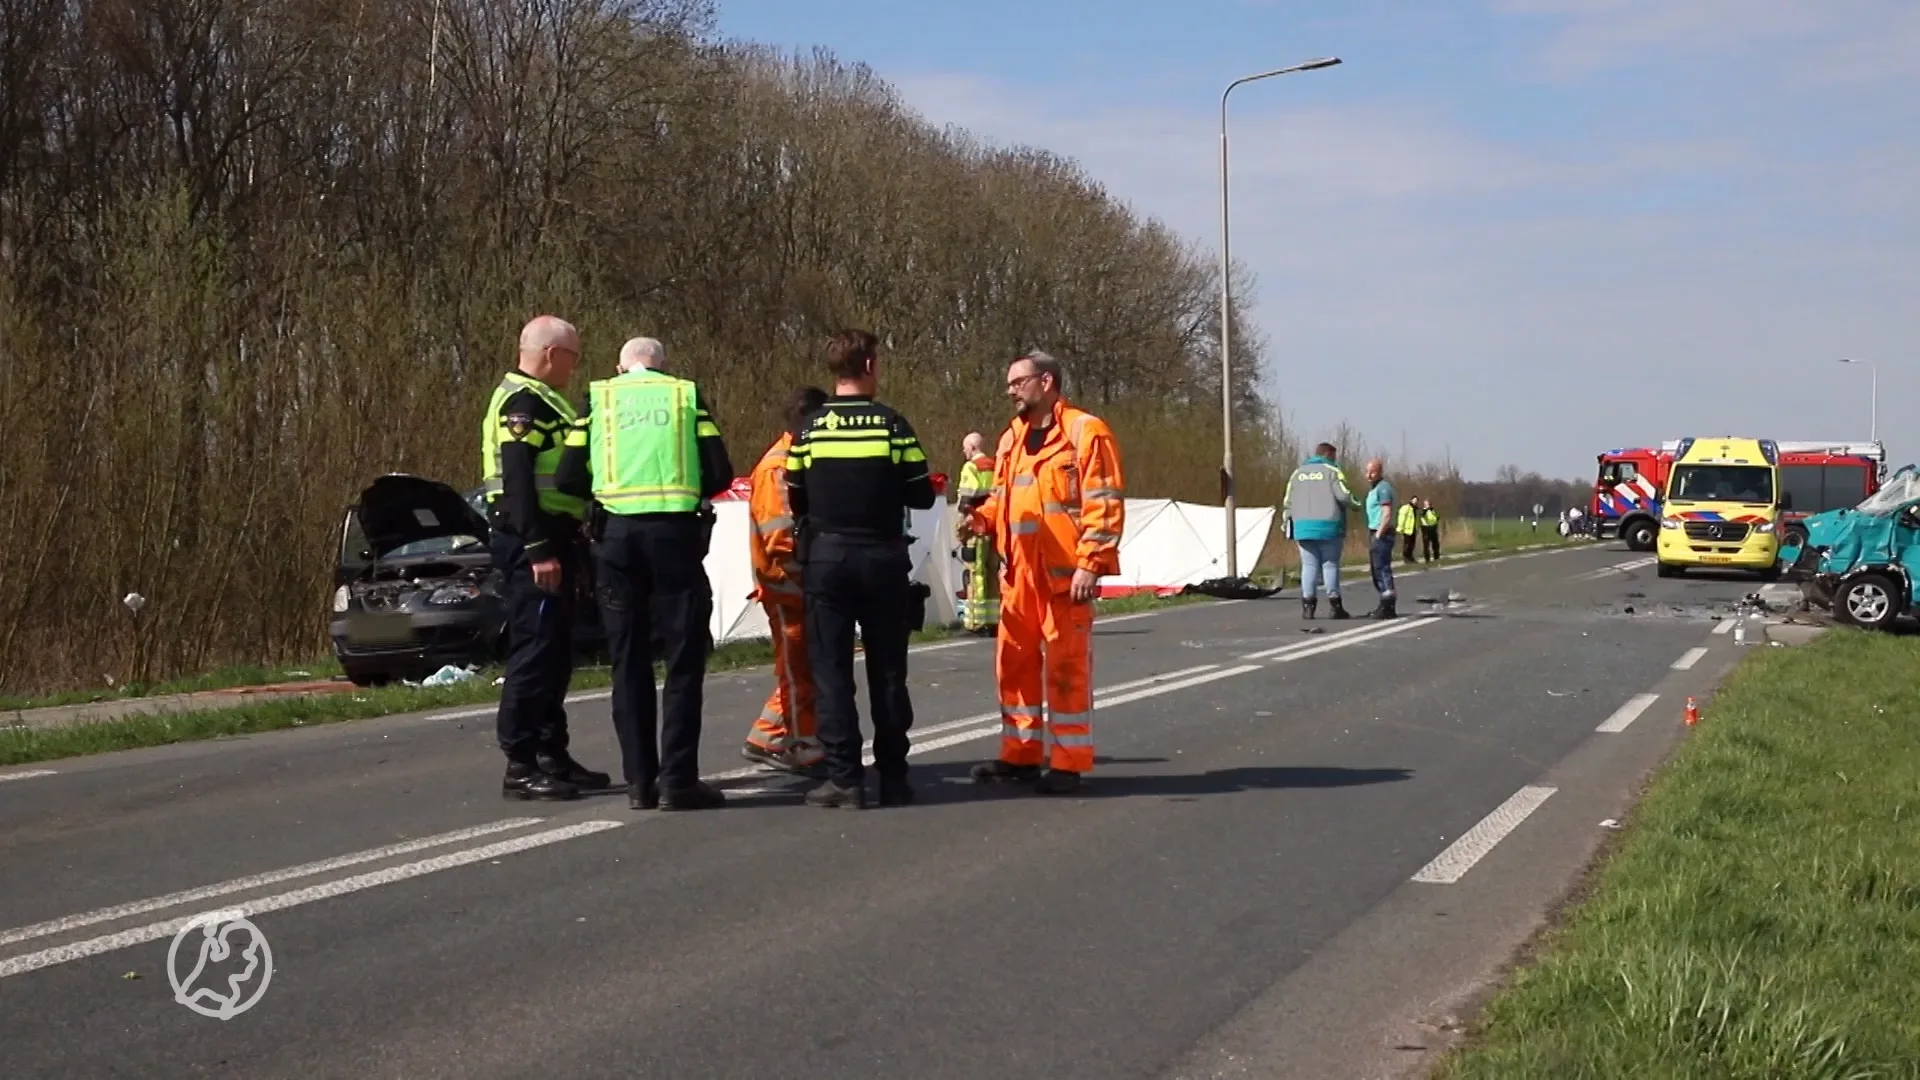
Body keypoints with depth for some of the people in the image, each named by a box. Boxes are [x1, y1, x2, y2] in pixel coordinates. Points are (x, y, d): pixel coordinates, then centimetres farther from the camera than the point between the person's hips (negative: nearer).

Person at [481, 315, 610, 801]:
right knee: (534, 652, -9)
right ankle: (521, 767, -6)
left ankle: (552, 755, 23)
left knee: (553, 653, 15)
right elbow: (516, 479, -22)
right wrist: (537, 550, -26)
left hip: (549, 540, 11)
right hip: (533, 544, -11)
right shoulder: (523, 401, -12)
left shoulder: (539, 401, 21)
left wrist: (562, 547, 20)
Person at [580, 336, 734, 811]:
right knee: (684, 656, 3)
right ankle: (677, 779, -2)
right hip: (674, 530, -1)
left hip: (617, 531, 1)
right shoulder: (687, 395, 12)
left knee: (629, 660, 9)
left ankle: (639, 781, 9)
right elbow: (719, 473, 4)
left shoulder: (598, 397, 13)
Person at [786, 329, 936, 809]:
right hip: (882, 559, 0)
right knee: (887, 671, 9)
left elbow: (796, 502, 1)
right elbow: (922, 496, -3)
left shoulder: (810, 428, -3)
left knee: (831, 670, 3)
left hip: (825, 559, 0)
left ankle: (844, 779, -1)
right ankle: (893, 778, 12)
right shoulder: (893, 425, -6)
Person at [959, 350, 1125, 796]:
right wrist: (982, 518, 3)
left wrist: (1090, 564, -17)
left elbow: (1104, 504, -11)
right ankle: (1020, 754, 22)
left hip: (1063, 572, -7)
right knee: (1014, 661, 11)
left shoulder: (1085, 431, -7)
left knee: (1066, 665, -2)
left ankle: (1069, 763, 5)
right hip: (1018, 571, 8)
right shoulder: (1011, 438, 17)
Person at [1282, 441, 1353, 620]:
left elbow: (1287, 502, 13)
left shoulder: (1298, 473, 16)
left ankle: (1307, 607, -1)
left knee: (1309, 565, 5)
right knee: (1330, 565, 1)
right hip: (1328, 526, -4)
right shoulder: (1332, 471, 0)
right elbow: (1343, 495, -12)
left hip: (1303, 527, 4)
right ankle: (1335, 607, 2)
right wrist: (1355, 506, 7)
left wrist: (1290, 527, 17)